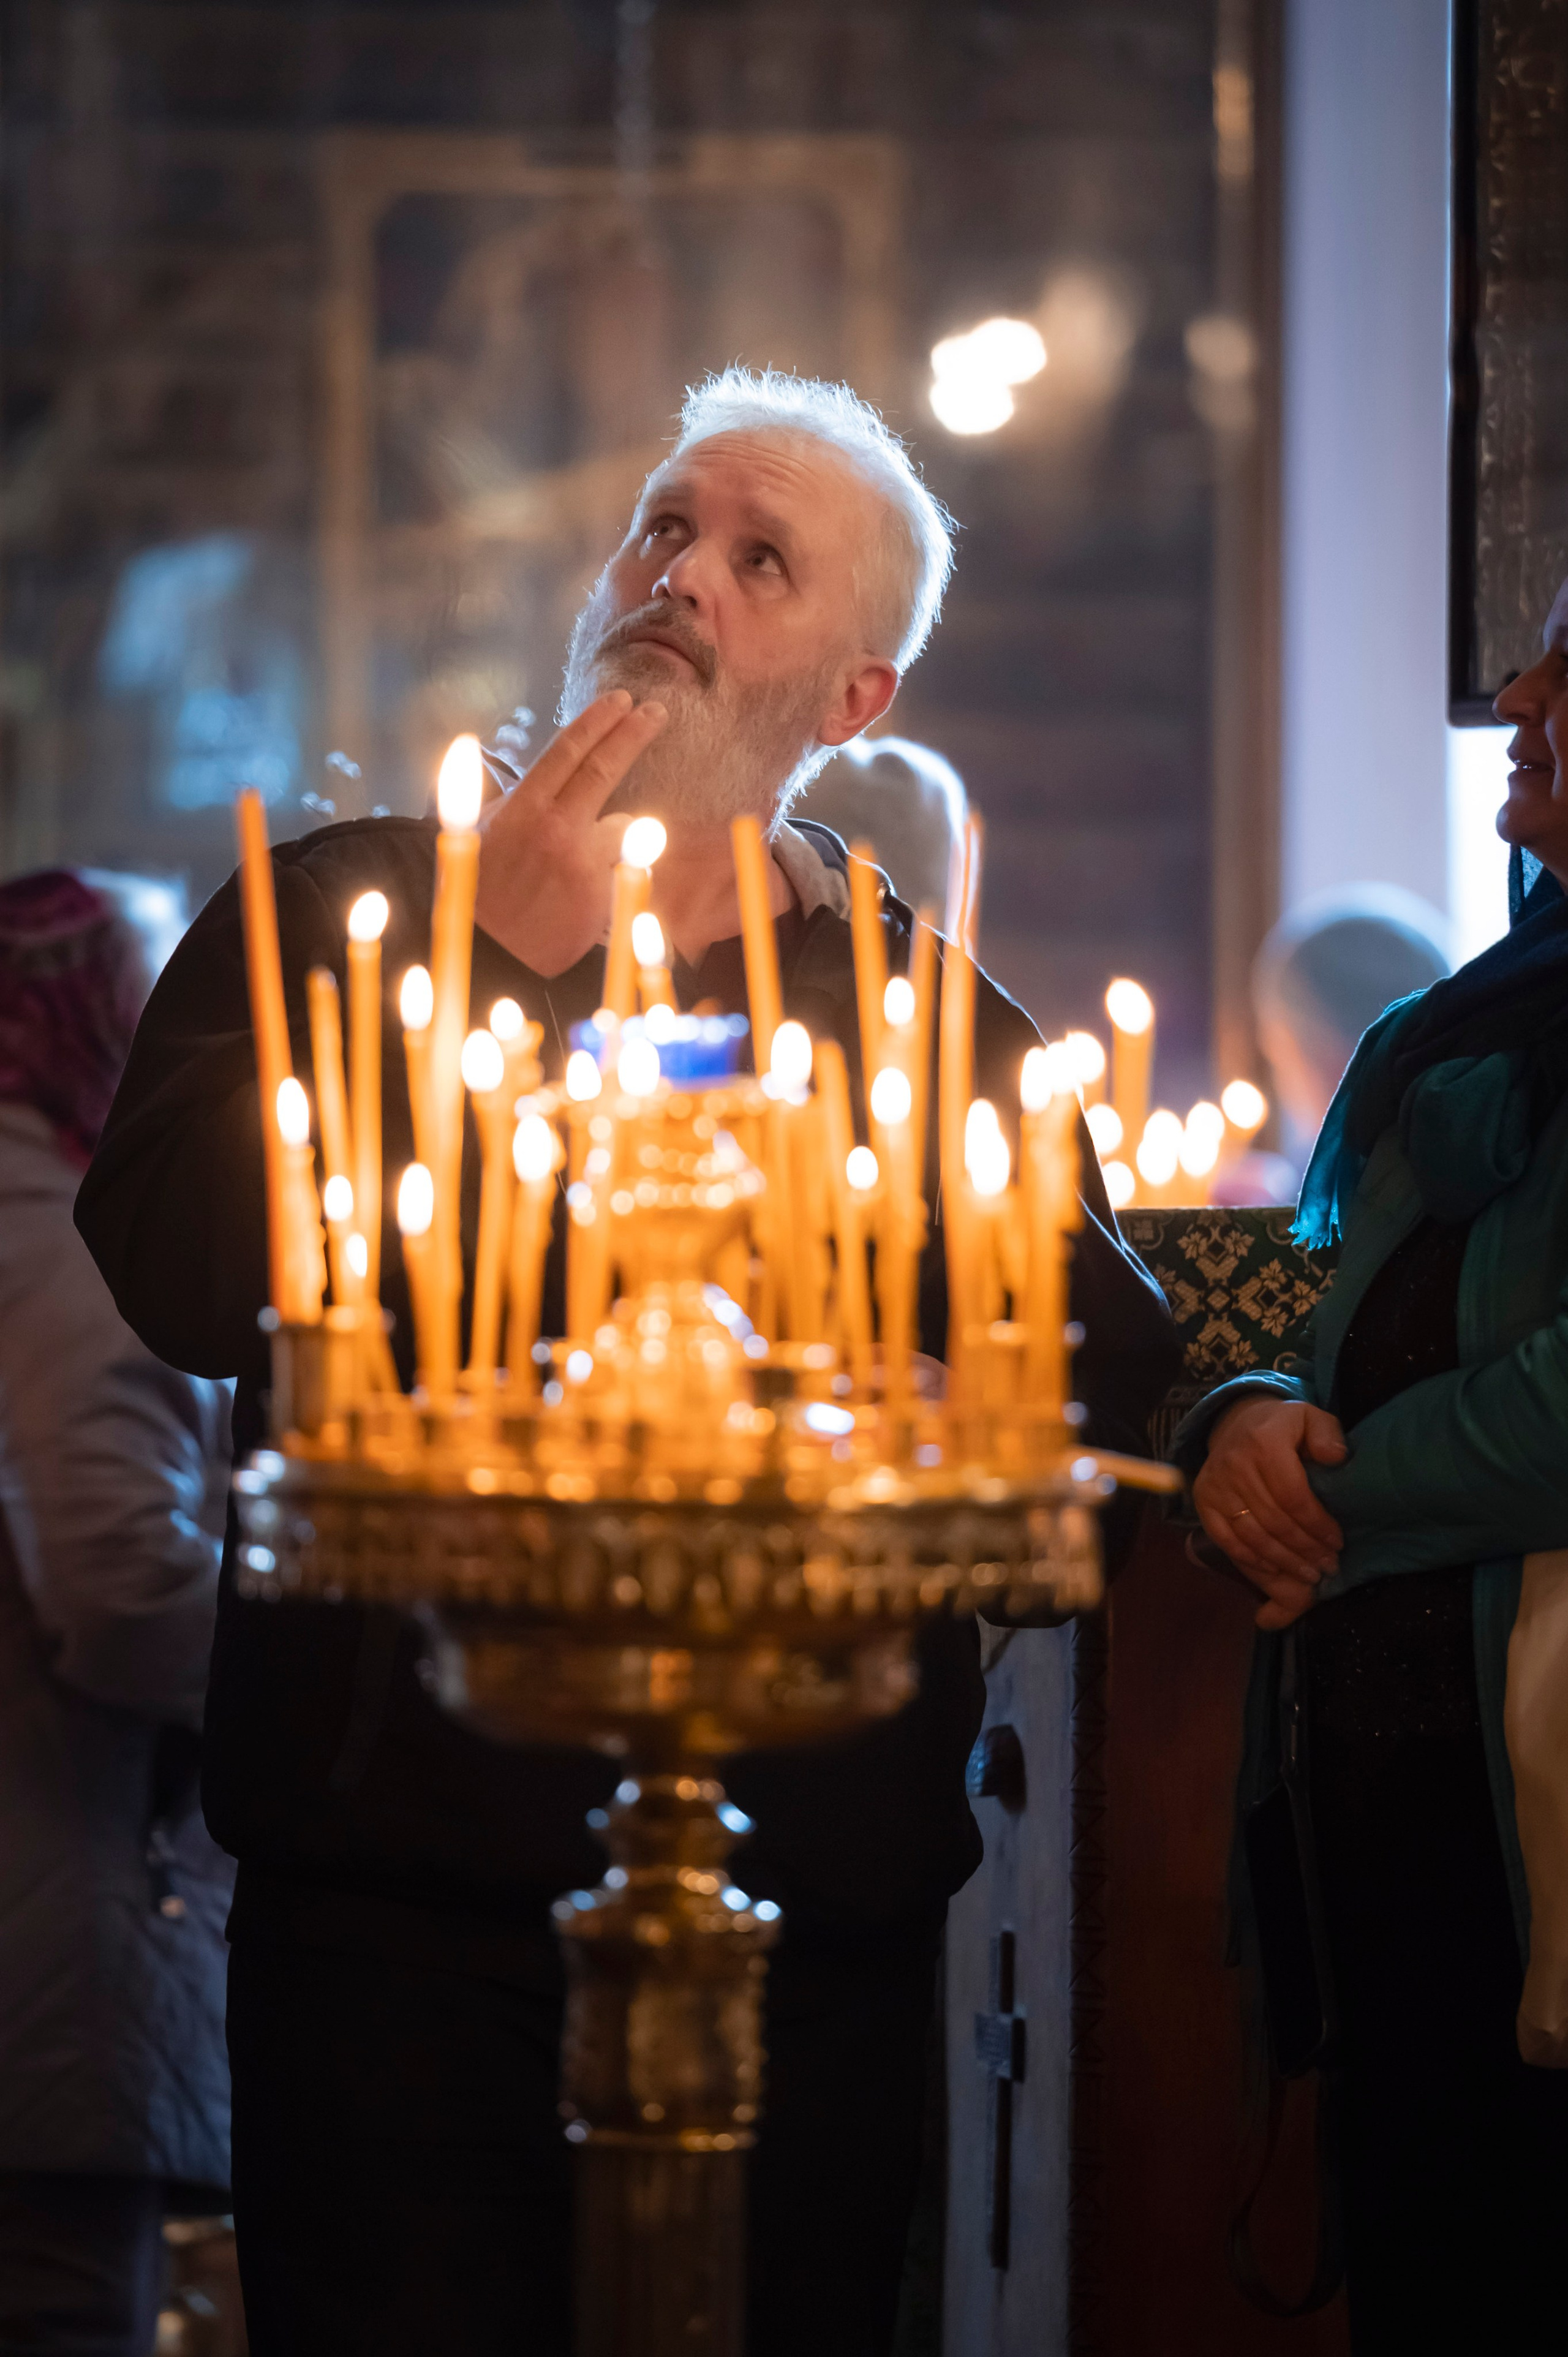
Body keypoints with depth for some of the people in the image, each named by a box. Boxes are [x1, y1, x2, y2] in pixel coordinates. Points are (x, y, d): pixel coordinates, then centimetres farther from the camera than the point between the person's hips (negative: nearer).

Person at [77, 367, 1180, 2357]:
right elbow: (184, 1275, -9)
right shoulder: (342, 909, 8)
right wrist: (491, 964, -7)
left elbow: (1114, 1398, 6)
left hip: (815, 1915, 2)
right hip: (405, 1886, -1)